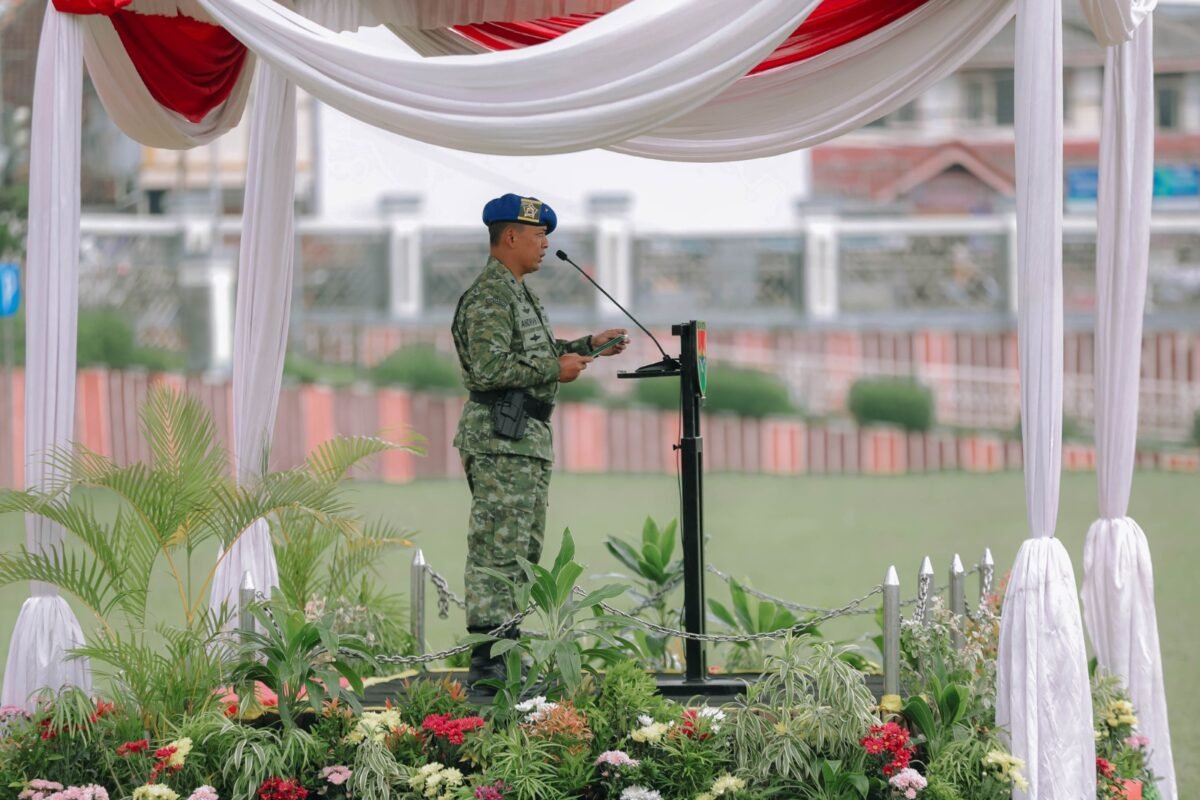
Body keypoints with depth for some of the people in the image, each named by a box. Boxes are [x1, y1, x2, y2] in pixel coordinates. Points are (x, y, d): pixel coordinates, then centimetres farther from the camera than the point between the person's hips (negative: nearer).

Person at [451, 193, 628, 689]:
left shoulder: (518, 294, 20)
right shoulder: (489, 298, -14)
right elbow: (490, 368, -24)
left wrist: (586, 347, 20)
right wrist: (555, 370, -16)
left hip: (528, 439, 11)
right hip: (499, 438, -11)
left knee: (522, 553, 13)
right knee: (498, 550, -12)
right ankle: (486, 661, -13)